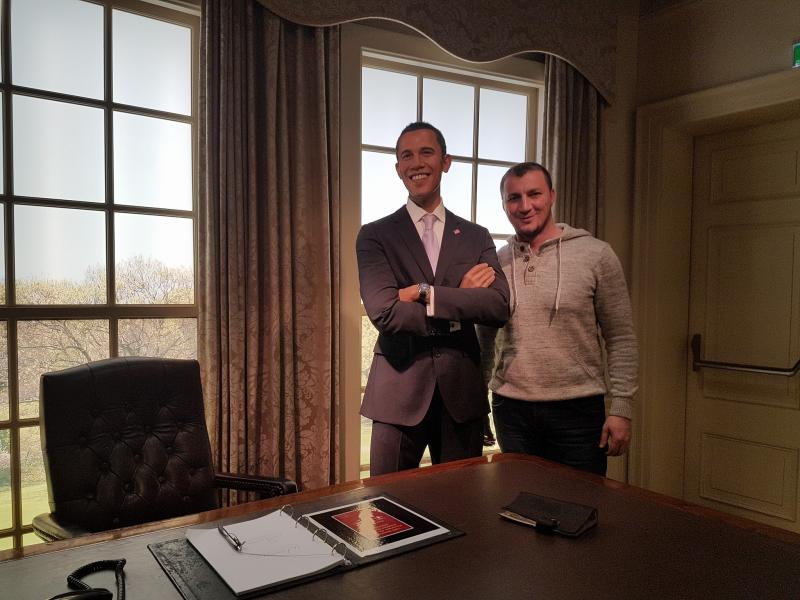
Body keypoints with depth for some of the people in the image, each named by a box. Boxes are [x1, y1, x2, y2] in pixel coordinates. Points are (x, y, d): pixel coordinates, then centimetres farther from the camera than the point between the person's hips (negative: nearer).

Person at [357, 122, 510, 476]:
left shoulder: (476, 237, 7)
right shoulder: (375, 235, 0)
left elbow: (499, 306, -8)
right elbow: (384, 312, -15)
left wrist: (425, 293, -16)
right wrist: (461, 301, -10)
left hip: (461, 392, 2)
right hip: (399, 392, -2)